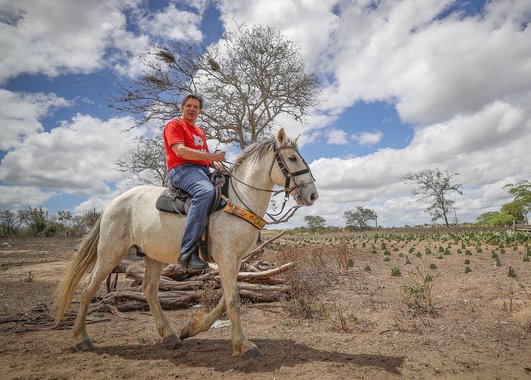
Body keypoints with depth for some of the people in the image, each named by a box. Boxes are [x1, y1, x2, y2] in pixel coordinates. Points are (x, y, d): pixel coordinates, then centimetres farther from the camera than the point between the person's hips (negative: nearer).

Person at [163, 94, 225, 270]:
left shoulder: (200, 131, 30)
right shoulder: (175, 124, 5)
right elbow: (180, 151, -12)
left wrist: (216, 164, 5)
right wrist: (212, 156, -18)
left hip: (204, 171, 9)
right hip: (182, 169, -9)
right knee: (206, 192, -39)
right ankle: (188, 251, -44)